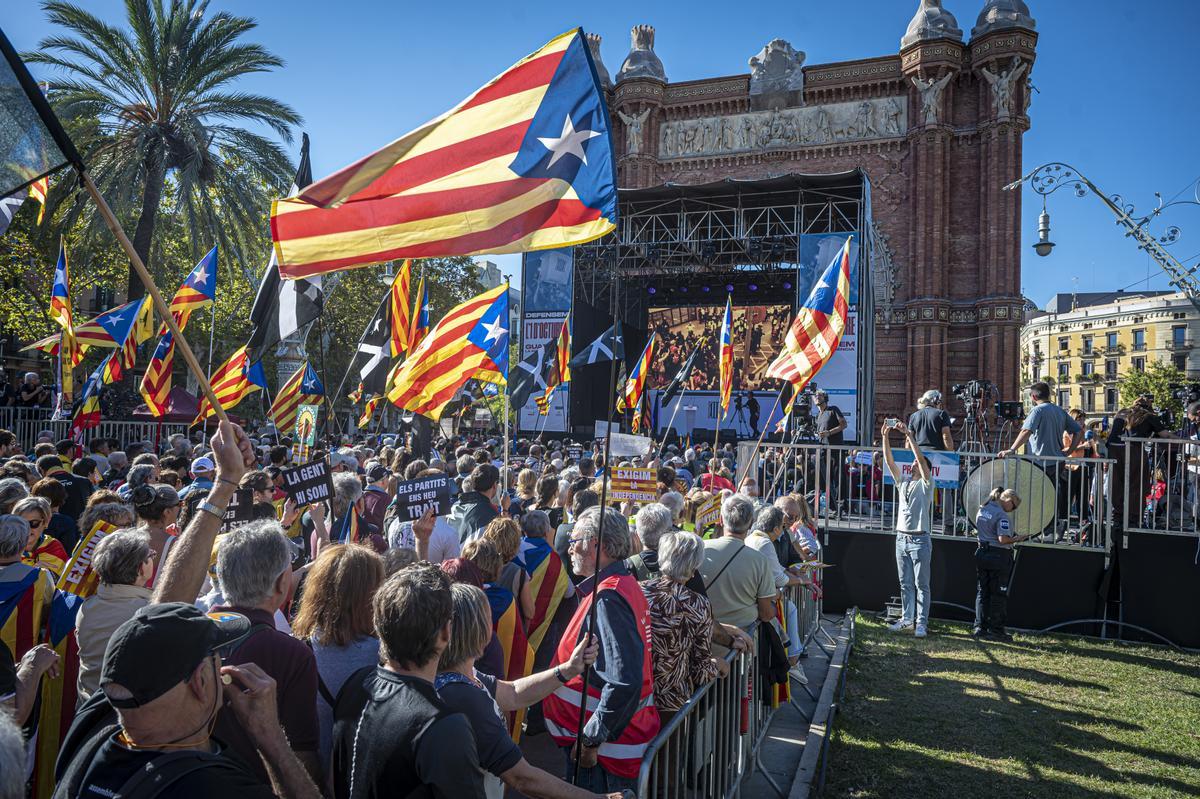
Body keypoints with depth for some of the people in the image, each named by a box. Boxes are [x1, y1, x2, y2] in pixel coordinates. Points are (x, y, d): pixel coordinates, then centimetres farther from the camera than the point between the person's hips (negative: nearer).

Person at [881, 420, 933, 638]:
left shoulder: (926, 484, -3)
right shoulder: (903, 481, 12)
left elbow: (921, 458, -17)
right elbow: (889, 461, 5)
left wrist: (909, 435, -20)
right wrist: (885, 437, -5)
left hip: (920, 540, -6)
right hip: (901, 538, 6)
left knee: (921, 585, -1)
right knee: (905, 584, 11)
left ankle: (921, 623, 3)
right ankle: (907, 619, 18)